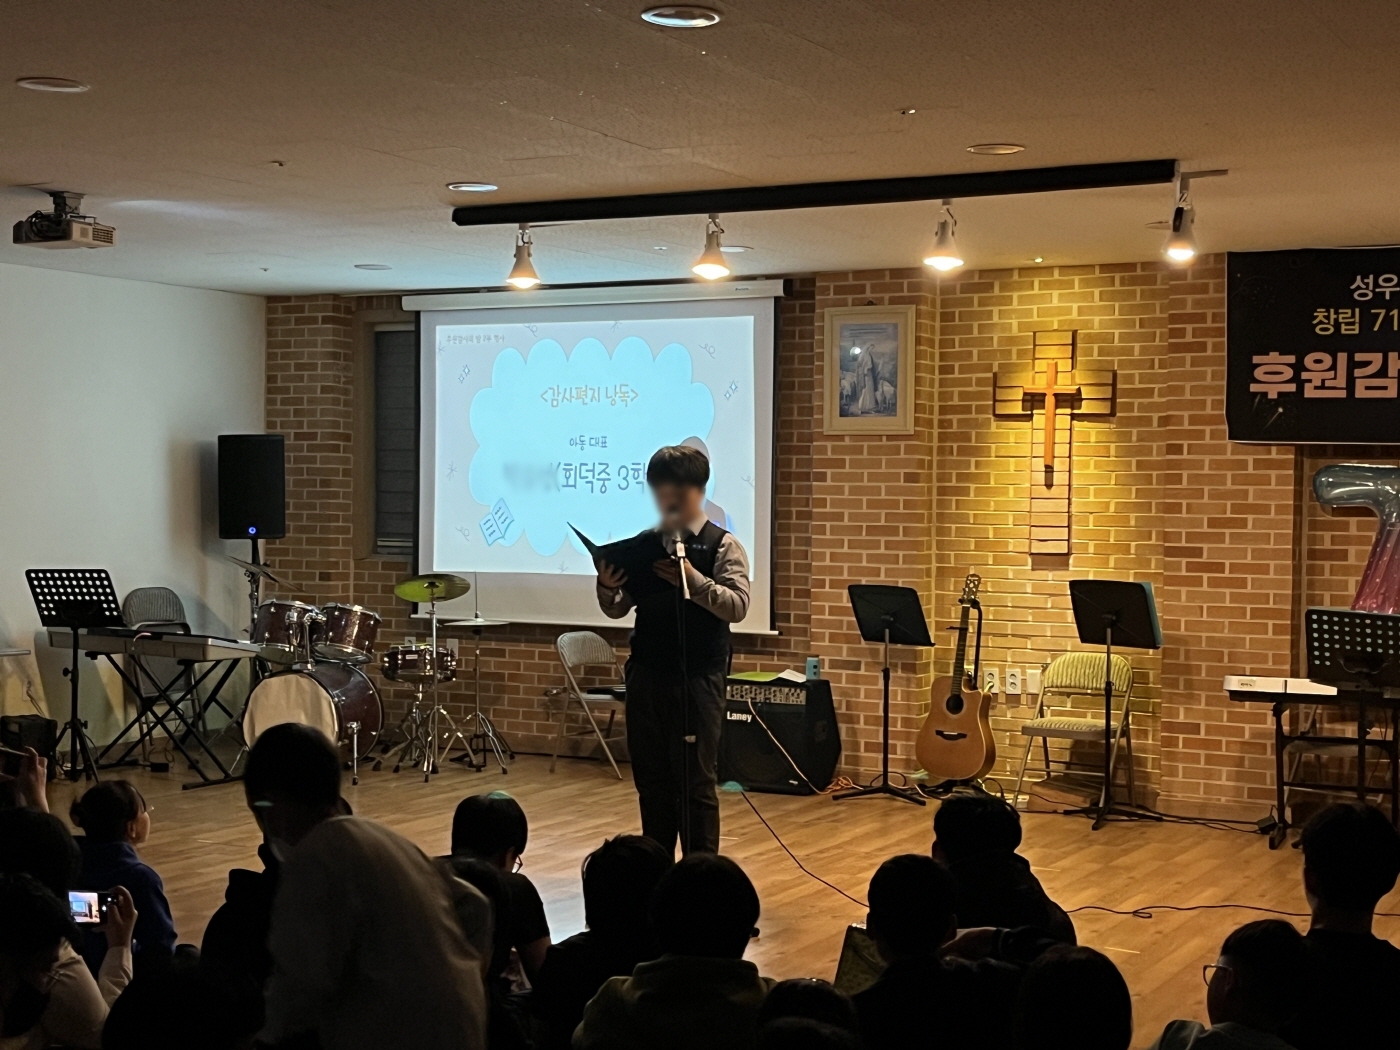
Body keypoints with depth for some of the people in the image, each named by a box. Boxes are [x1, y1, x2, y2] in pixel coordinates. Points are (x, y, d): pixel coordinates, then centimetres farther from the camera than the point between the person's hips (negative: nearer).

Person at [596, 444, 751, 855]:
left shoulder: (722, 545, -3)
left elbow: (737, 606, -15)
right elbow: (618, 608, 10)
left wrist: (694, 580, -28)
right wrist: (607, 588, -12)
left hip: (697, 680, -5)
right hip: (646, 677, 5)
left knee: (695, 783, 0)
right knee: (651, 781, 12)